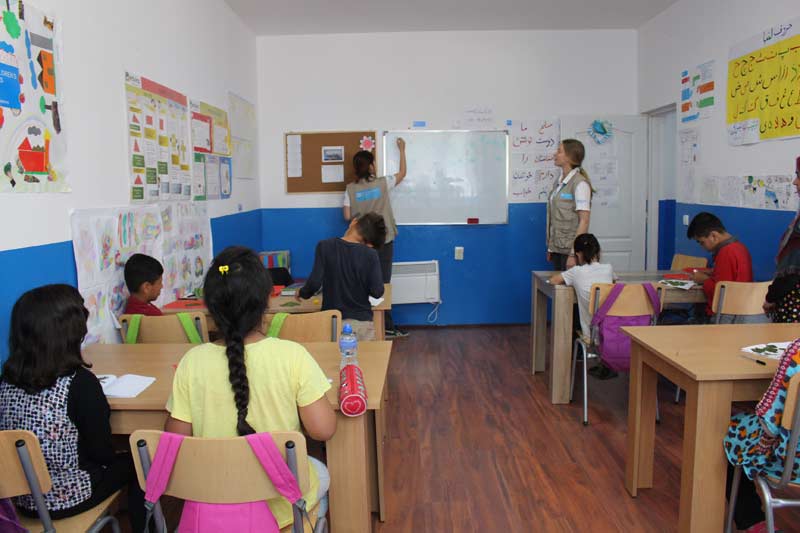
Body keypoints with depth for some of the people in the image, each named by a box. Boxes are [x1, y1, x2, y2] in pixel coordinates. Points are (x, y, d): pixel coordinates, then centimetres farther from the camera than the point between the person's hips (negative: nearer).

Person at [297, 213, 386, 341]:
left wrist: (302, 294, 6)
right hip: (361, 321, -1)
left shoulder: (325, 246, -8)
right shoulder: (370, 254, -10)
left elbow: (315, 282, -15)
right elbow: (377, 292, -12)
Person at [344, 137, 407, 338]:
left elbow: (347, 216, -3)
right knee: (382, 283, 2)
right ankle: (386, 327, 7)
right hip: (383, 241, -2)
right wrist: (402, 150, 21)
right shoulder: (382, 183, -7)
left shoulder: (350, 188, -3)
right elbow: (402, 173, 10)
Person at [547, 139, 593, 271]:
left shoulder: (580, 183, -12)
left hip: (570, 250, -7)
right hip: (557, 248, 7)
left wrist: (574, 254, -19)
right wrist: (550, 248, 12)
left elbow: (584, 221, -16)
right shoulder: (558, 183, 10)